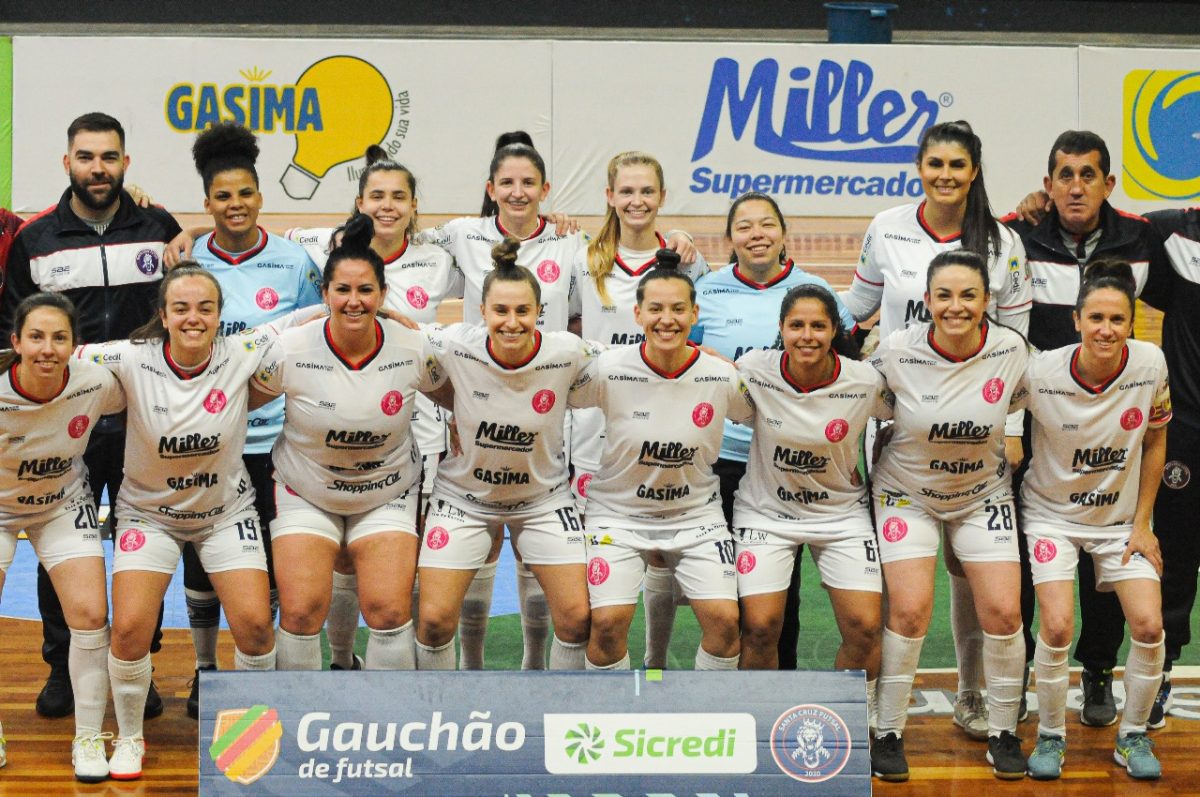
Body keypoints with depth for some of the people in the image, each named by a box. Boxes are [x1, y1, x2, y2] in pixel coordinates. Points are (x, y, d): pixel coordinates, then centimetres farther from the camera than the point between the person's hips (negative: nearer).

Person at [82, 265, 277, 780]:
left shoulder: (243, 354, -16)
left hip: (226, 510, 1)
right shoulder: (131, 360, -18)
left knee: (254, 623, -13)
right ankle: (129, 738, 12)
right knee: (130, 629, -16)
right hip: (149, 510, -1)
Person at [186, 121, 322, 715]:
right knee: (200, 555, 7)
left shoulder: (294, 262, 0)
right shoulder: (186, 260, 2)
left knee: (266, 558, 3)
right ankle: (205, 671, 24)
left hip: (271, 437, -1)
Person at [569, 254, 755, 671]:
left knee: (724, 620, -14)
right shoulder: (609, 370, -15)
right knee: (608, 621, -18)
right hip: (619, 513, -1)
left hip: (696, 515, 1)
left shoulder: (722, 377, -11)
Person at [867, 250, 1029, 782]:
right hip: (907, 493, -2)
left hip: (984, 494, 2)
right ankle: (888, 732, 4)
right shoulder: (896, 352, -20)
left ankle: (1003, 732, 14)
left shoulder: (1011, 350, -15)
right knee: (910, 609, -15)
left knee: (1003, 612, -7)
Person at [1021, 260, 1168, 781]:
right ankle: (1050, 735, 7)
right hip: (1053, 513, -2)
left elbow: (1155, 442, -1)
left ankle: (1133, 736, 13)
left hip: (1121, 516, 2)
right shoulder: (1041, 373, -23)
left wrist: (1142, 523, 0)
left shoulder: (1151, 364, -16)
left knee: (1149, 626, -9)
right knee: (1057, 626, -17)